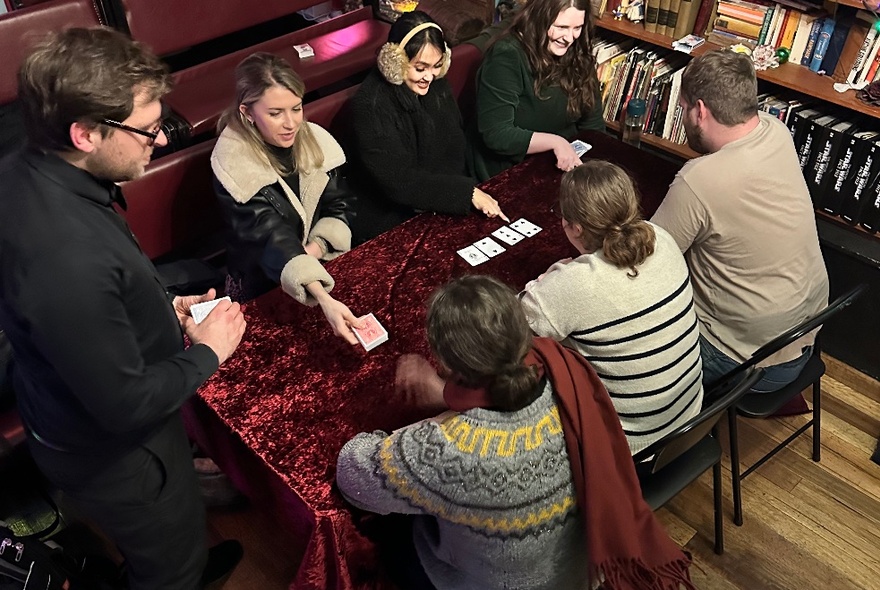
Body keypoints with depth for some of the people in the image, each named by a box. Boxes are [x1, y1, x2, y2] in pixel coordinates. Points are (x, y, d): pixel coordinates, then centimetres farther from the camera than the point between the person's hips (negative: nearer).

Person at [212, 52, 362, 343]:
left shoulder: (313, 139, -3)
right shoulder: (234, 165, -19)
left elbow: (339, 205, 3)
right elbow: (271, 239, -29)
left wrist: (313, 251, -16)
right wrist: (324, 300, -42)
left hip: (324, 270, 5)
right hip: (262, 290, -4)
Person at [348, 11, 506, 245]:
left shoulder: (437, 86, 0)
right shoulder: (370, 105, -20)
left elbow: (455, 151, 4)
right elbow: (398, 182, -23)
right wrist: (467, 193, -24)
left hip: (441, 212, 6)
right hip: (389, 225, -6)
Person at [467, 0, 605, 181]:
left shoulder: (579, 55, 1)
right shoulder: (507, 58, -19)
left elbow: (593, 123, 3)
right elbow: (496, 135, -24)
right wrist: (555, 142, -31)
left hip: (563, 167, 6)